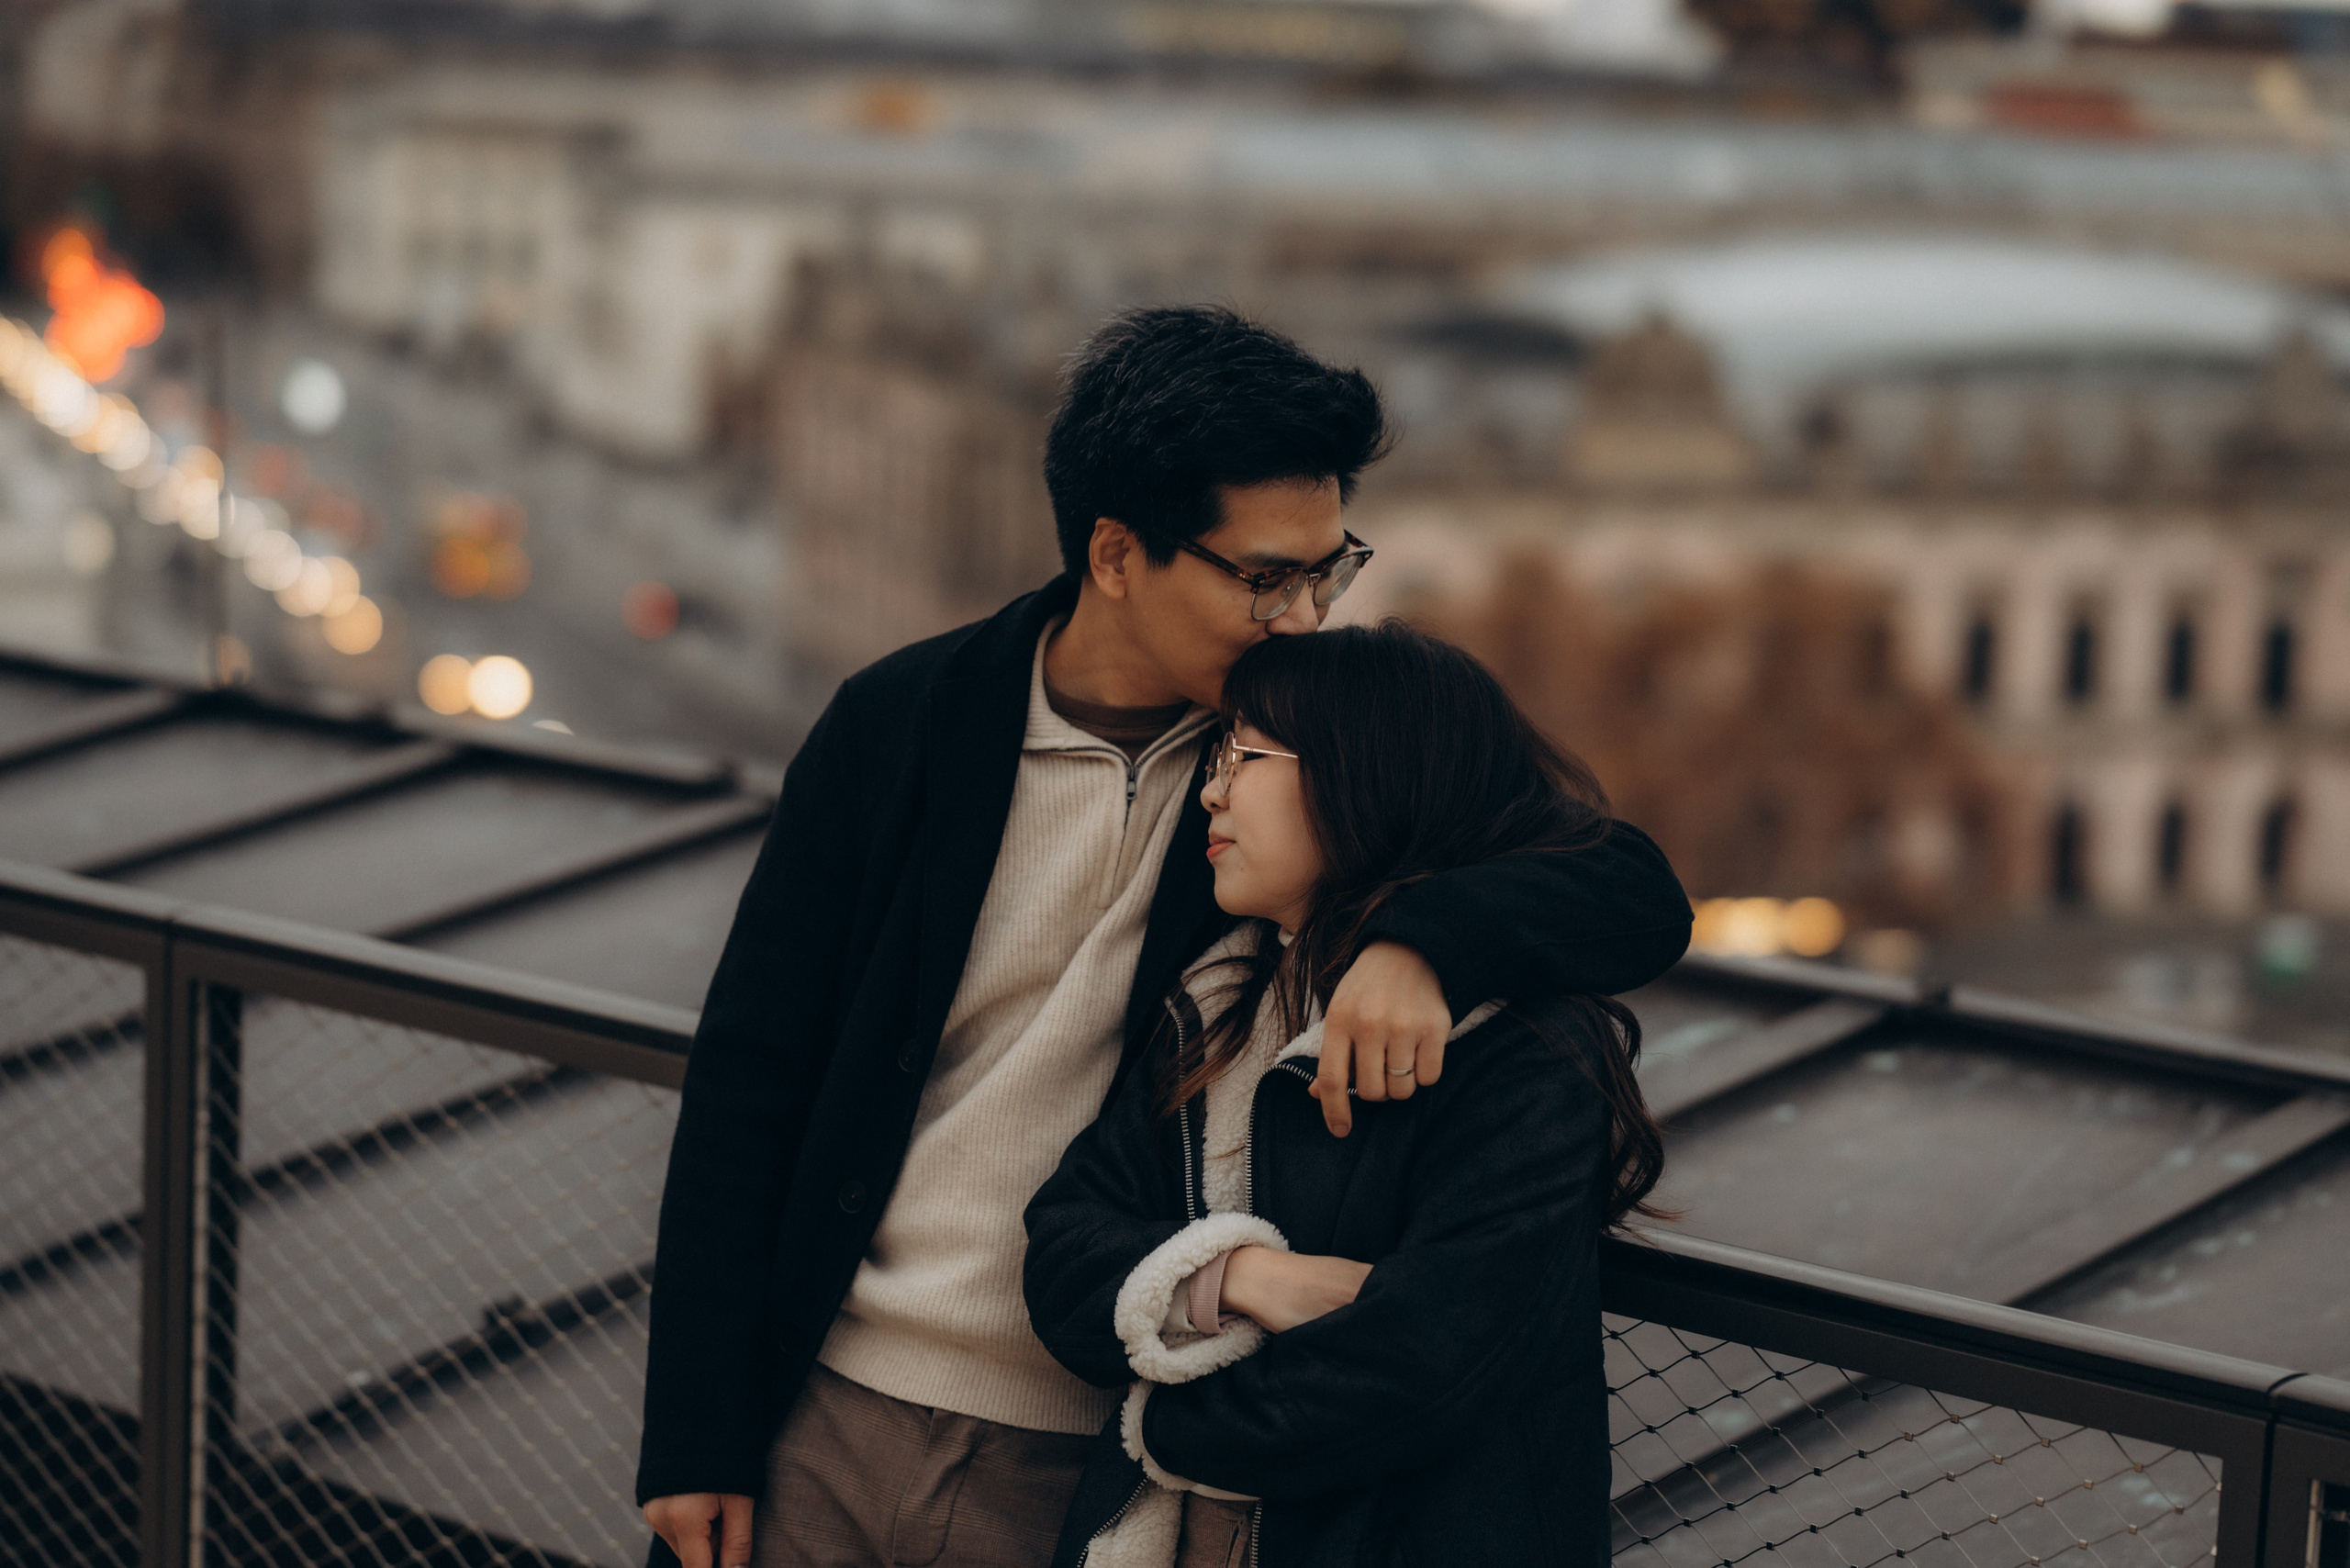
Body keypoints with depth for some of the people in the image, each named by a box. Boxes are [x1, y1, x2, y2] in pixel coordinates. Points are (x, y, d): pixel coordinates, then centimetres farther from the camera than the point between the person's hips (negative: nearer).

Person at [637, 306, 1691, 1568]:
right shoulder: (898, 725, -4)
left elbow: (1638, 900, -9)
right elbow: (746, 1078, -1)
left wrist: (1424, 941, -30)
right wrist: (693, 1435, -3)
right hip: (826, 1417, 0)